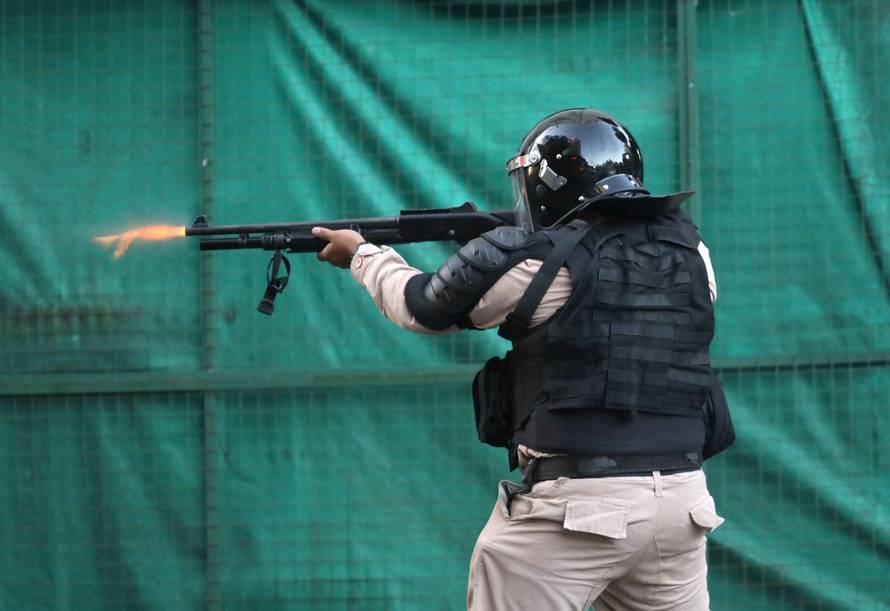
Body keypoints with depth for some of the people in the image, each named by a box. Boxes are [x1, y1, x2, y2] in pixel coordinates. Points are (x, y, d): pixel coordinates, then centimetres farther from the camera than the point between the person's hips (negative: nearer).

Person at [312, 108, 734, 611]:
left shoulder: (538, 262, -6)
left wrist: (362, 254, 30)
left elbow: (420, 306, 11)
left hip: (571, 505, -5)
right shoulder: (691, 251, 7)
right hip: (682, 499, 5)